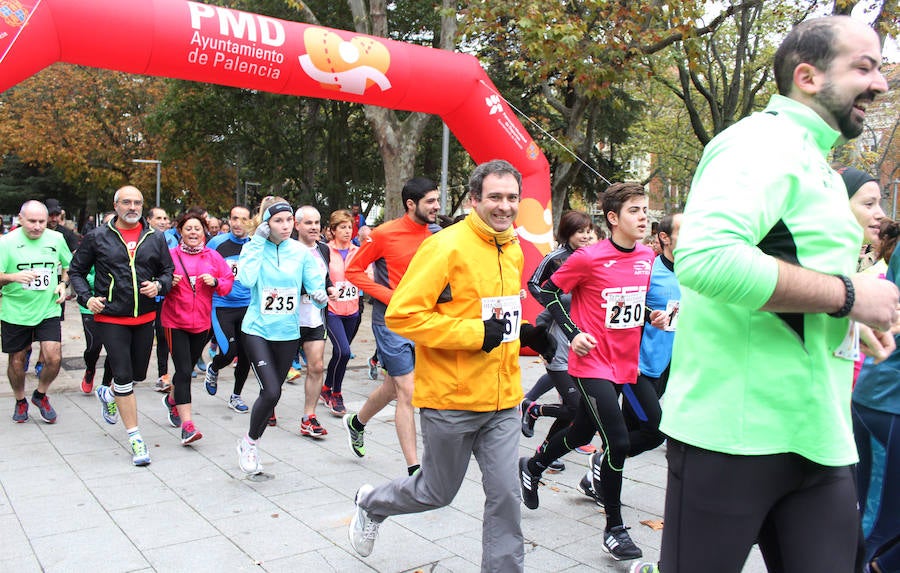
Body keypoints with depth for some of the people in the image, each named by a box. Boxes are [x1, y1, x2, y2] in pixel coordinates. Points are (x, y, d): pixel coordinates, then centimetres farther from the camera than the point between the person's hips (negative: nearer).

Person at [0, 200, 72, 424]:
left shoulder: (56, 239, 1)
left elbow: (69, 266, 17)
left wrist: (63, 284, -1)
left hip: (48, 310, 1)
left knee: (54, 358, -9)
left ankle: (40, 395, 20)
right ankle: (20, 401, 35)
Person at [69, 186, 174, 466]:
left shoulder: (155, 238, 5)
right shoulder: (97, 237, -2)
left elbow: (168, 270, 11)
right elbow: (76, 271, 6)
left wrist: (159, 286, -11)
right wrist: (87, 297, -10)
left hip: (145, 317, 4)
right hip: (111, 318, -3)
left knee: (138, 374, 14)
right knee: (123, 376, -7)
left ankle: (108, 394, 48)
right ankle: (135, 438, 2)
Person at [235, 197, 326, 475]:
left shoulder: (300, 252, 0)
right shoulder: (254, 247, -5)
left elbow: (315, 284, 1)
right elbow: (246, 279, -22)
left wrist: (320, 295, -22)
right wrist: (258, 242, -19)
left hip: (288, 332, 3)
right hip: (258, 330, -3)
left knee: (273, 392, 11)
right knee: (271, 392, -15)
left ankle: (252, 443, 33)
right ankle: (249, 441, 11)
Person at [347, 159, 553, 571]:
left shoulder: (514, 250, 8)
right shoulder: (447, 247, -16)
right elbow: (402, 314, -20)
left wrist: (525, 334, 5)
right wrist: (475, 334, -23)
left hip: (503, 399, 6)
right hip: (452, 398, -5)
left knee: (505, 494, 3)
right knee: (437, 492, 14)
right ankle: (371, 504, 43)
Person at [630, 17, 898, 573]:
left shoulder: (810, 160, 19)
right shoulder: (765, 141, -12)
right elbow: (704, 255, -31)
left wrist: (849, 321, 11)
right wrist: (847, 294, -20)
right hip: (735, 430, -9)